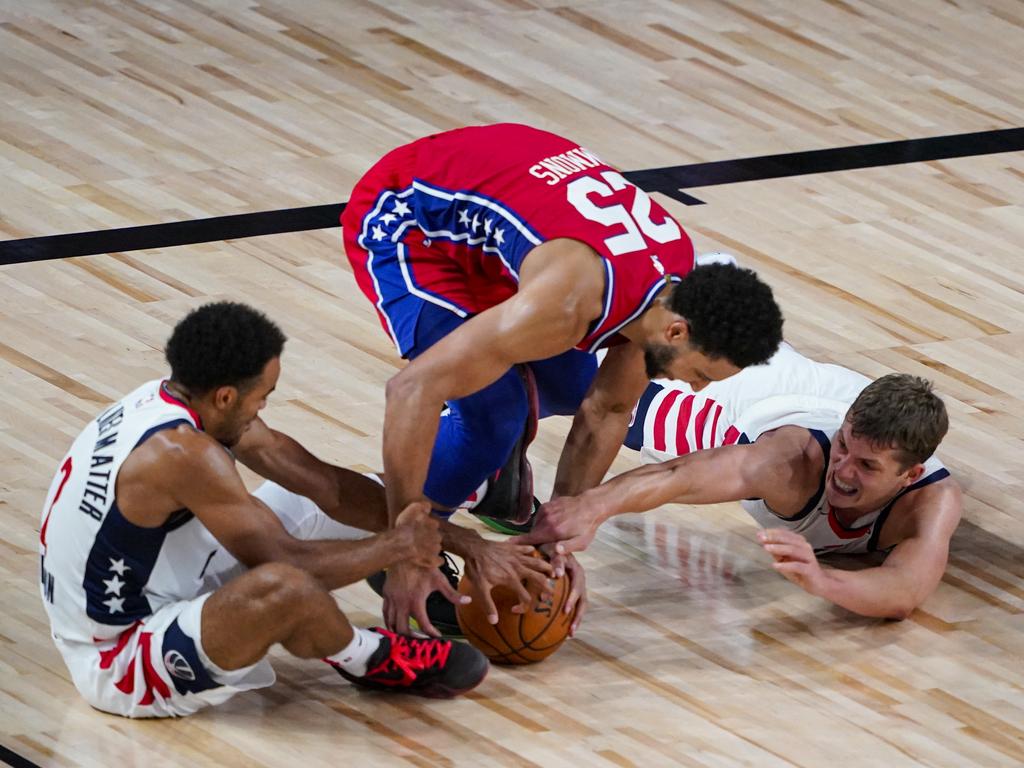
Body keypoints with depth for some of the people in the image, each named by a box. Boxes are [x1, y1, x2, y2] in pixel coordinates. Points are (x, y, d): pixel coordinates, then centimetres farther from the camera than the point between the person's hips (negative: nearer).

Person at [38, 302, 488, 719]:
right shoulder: (182, 453, -30)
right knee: (283, 588, -34)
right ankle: (373, 662, -5)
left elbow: (320, 481, 4)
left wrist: (415, 527, 1)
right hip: (117, 663, -10)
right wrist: (397, 546, -12)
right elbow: (289, 563, -26)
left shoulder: (170, 398, -1)